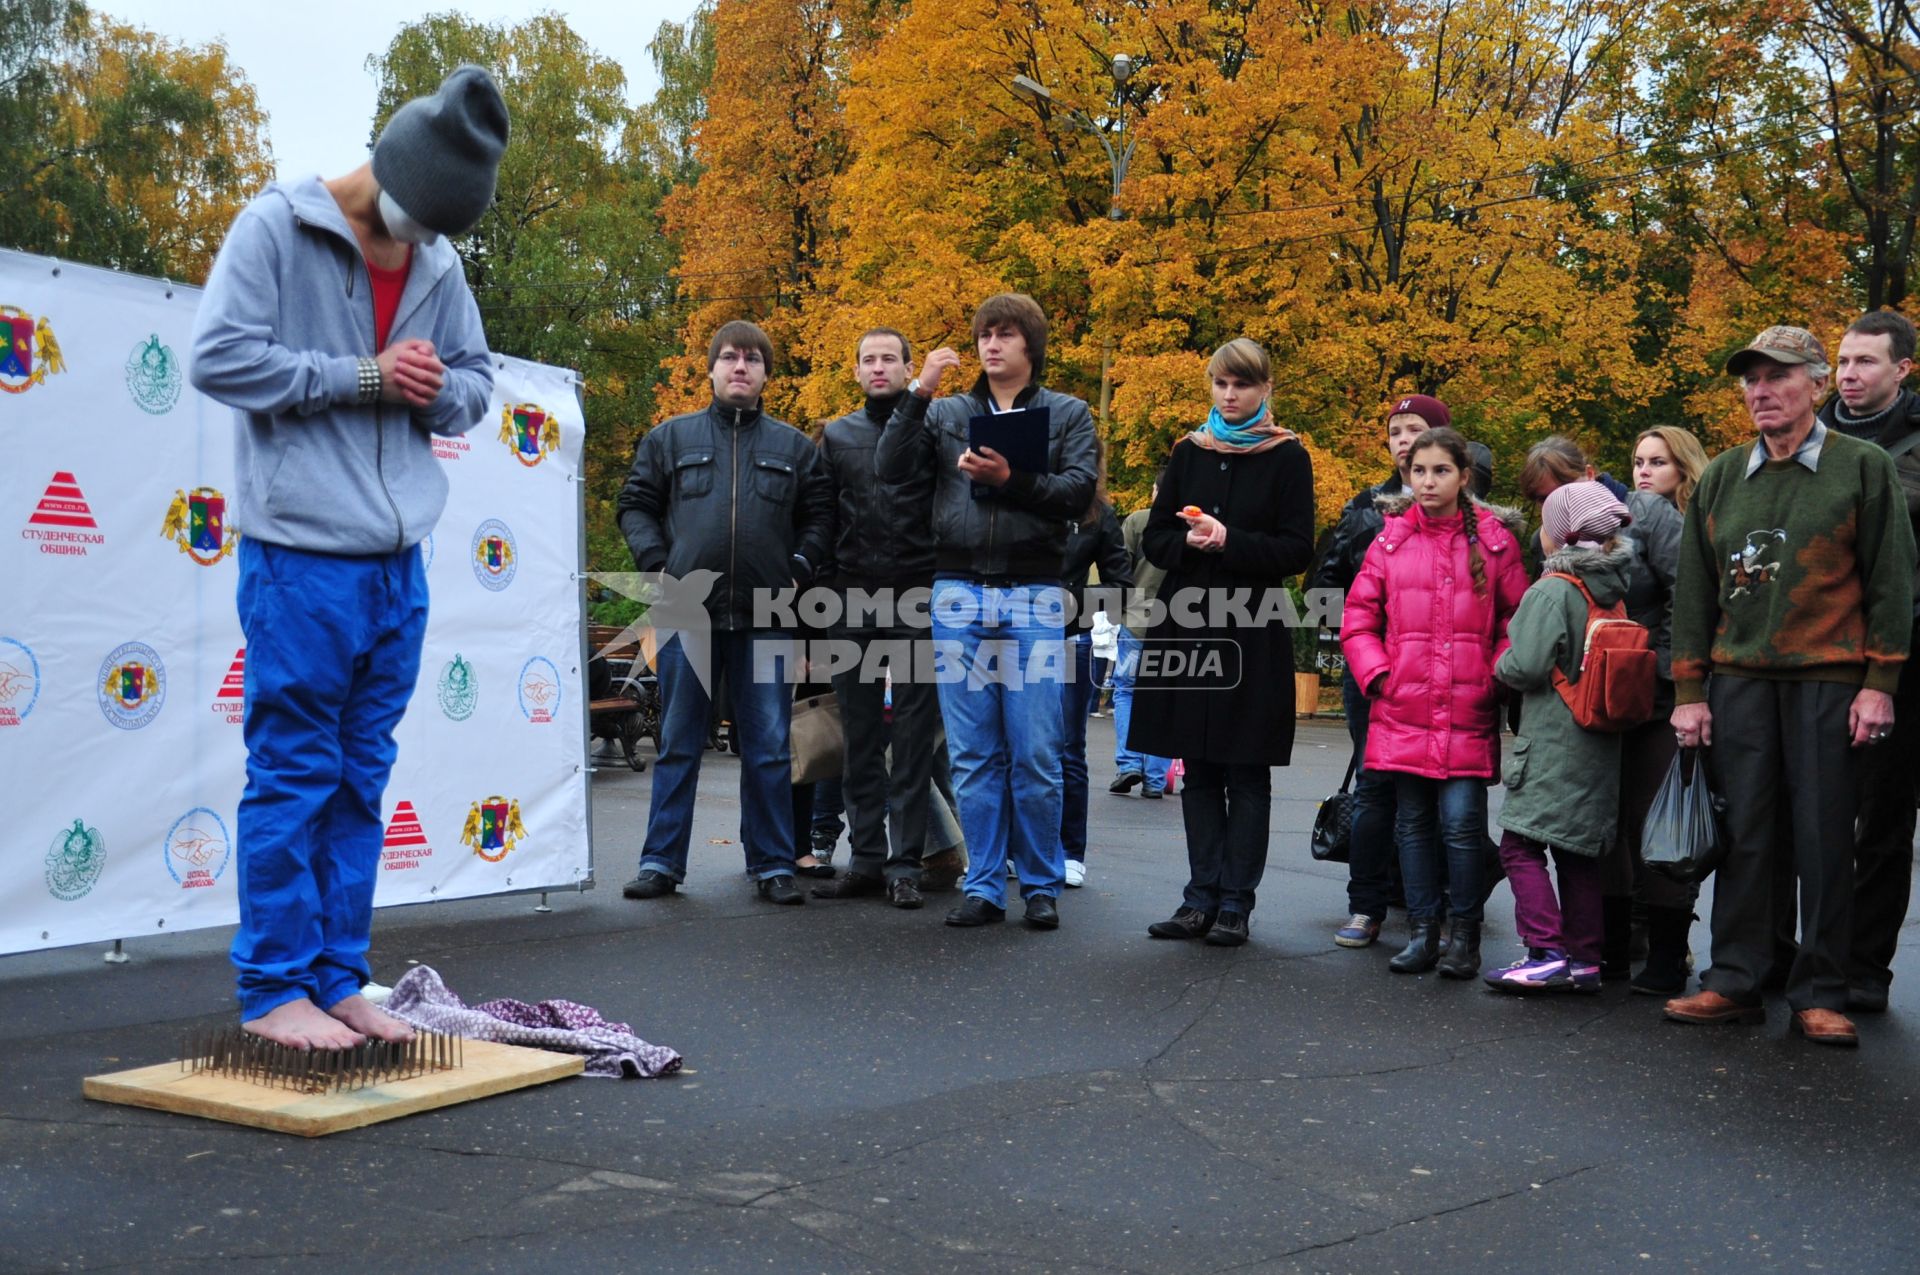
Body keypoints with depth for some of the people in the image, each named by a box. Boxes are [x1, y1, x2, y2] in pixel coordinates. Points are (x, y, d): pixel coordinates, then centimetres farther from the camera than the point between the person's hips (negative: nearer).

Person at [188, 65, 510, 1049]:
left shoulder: (439, 263, 12)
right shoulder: (278, 227, -4)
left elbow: (477, 379, 21)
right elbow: (218, 356, -11)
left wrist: (440, 390, -3)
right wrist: (365, 378, -12)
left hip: (397, 565, 6)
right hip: (299, 555, -6)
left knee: (360, 781, 9)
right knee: (292, 774, -2)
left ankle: (337, 982, 18)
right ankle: (272, 988, 8)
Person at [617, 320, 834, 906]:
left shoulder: (794, 446, 12)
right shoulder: (670, 437, 9)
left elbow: (820, 516, 12)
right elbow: (635, 505, 9)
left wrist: (800, 567, -3)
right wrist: (658, 563, -4)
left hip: (765, 617, 1)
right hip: (687, 613, 0)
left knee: (768, 748, 4)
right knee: (678, 745, 6)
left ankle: (773, 864, 12)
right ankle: (661, 862, 13)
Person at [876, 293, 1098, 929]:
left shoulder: (1068, 414, 10)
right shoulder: (946, 413, 13)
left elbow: (1079, 491, -4)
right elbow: (890, 468, 0)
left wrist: (1010, 478, -18)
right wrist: (917, 393, -9)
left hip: (1034, 597, -2)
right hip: (959, 595, 2)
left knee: (1035, 754, -1)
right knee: (972, 754, 4)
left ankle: (1042, 886, 11)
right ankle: (984, 886, 12)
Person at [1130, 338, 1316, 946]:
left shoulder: (1287, 457, 1)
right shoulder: (1189, 452, 12)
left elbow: (1297, 551, -5)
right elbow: (1154, 538, 10)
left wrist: (1229, 542, -17)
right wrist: (1189, 542, -11)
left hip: (1253, 634, -4)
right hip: (1189, 625, 4)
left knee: (1247, 775, 1)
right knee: (1198, 770, 7)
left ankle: (1235, 903, 7)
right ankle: (1202, 897, 13)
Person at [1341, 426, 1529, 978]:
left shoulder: (1494, 539, 2)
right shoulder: (1391, 539, 6)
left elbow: (1520, 617, 5)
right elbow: (1358, 618, 9)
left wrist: (1498, 675, -5)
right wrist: (1376, 673, -2)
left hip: (1468, 711, -2)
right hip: (1403, 709, 2)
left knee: (1462, 820, -6)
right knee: (1413, 822, 8)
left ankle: (1463, 933, 11)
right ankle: (1421, 930, 19)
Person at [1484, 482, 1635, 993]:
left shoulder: (1552, 590, -14)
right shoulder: (1617, 587, 9)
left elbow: (1527, 666, -18)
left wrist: (1501, 664, 2)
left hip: (1553, 738, -8)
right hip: (1600, 743, 8)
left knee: (1520, 845, -4)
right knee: (1579, 853, 13)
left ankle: (1546, 953, -10)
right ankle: (1584, 960, 15)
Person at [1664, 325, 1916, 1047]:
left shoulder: (1862, 468, 3)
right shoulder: (1720, 478, 12)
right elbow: (1693, 589, 12)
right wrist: (1688, 692, 6)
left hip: (1829, 681, -3)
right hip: (1738, 680, 3)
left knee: (1824, 839, 1)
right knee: (1744, 835, 3)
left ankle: (1820, 994, 9)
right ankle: (1734, 981, 11)